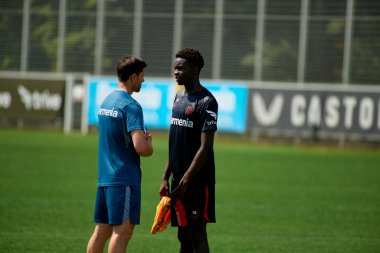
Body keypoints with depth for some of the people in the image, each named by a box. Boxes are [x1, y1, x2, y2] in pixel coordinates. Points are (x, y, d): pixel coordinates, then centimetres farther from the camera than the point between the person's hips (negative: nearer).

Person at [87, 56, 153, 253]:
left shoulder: (106, 101, 14)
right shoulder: (131, 107, -14)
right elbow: (140, 147, -23)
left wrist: (143, 137, 14)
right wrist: (149, 146, 0)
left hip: (104, 176, 9)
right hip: (125, 178, -9)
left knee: (102, 230, 12)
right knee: (122, 231, -7)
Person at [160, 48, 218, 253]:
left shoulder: (206, 102, -12)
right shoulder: (179, 97, 14)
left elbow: (205, 148, -16)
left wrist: (184, 182, -18)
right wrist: (166, 177, 13)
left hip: (197, 180, -8)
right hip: (180, 179, 8)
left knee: (197, 233, -7)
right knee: (184, 236, 10)